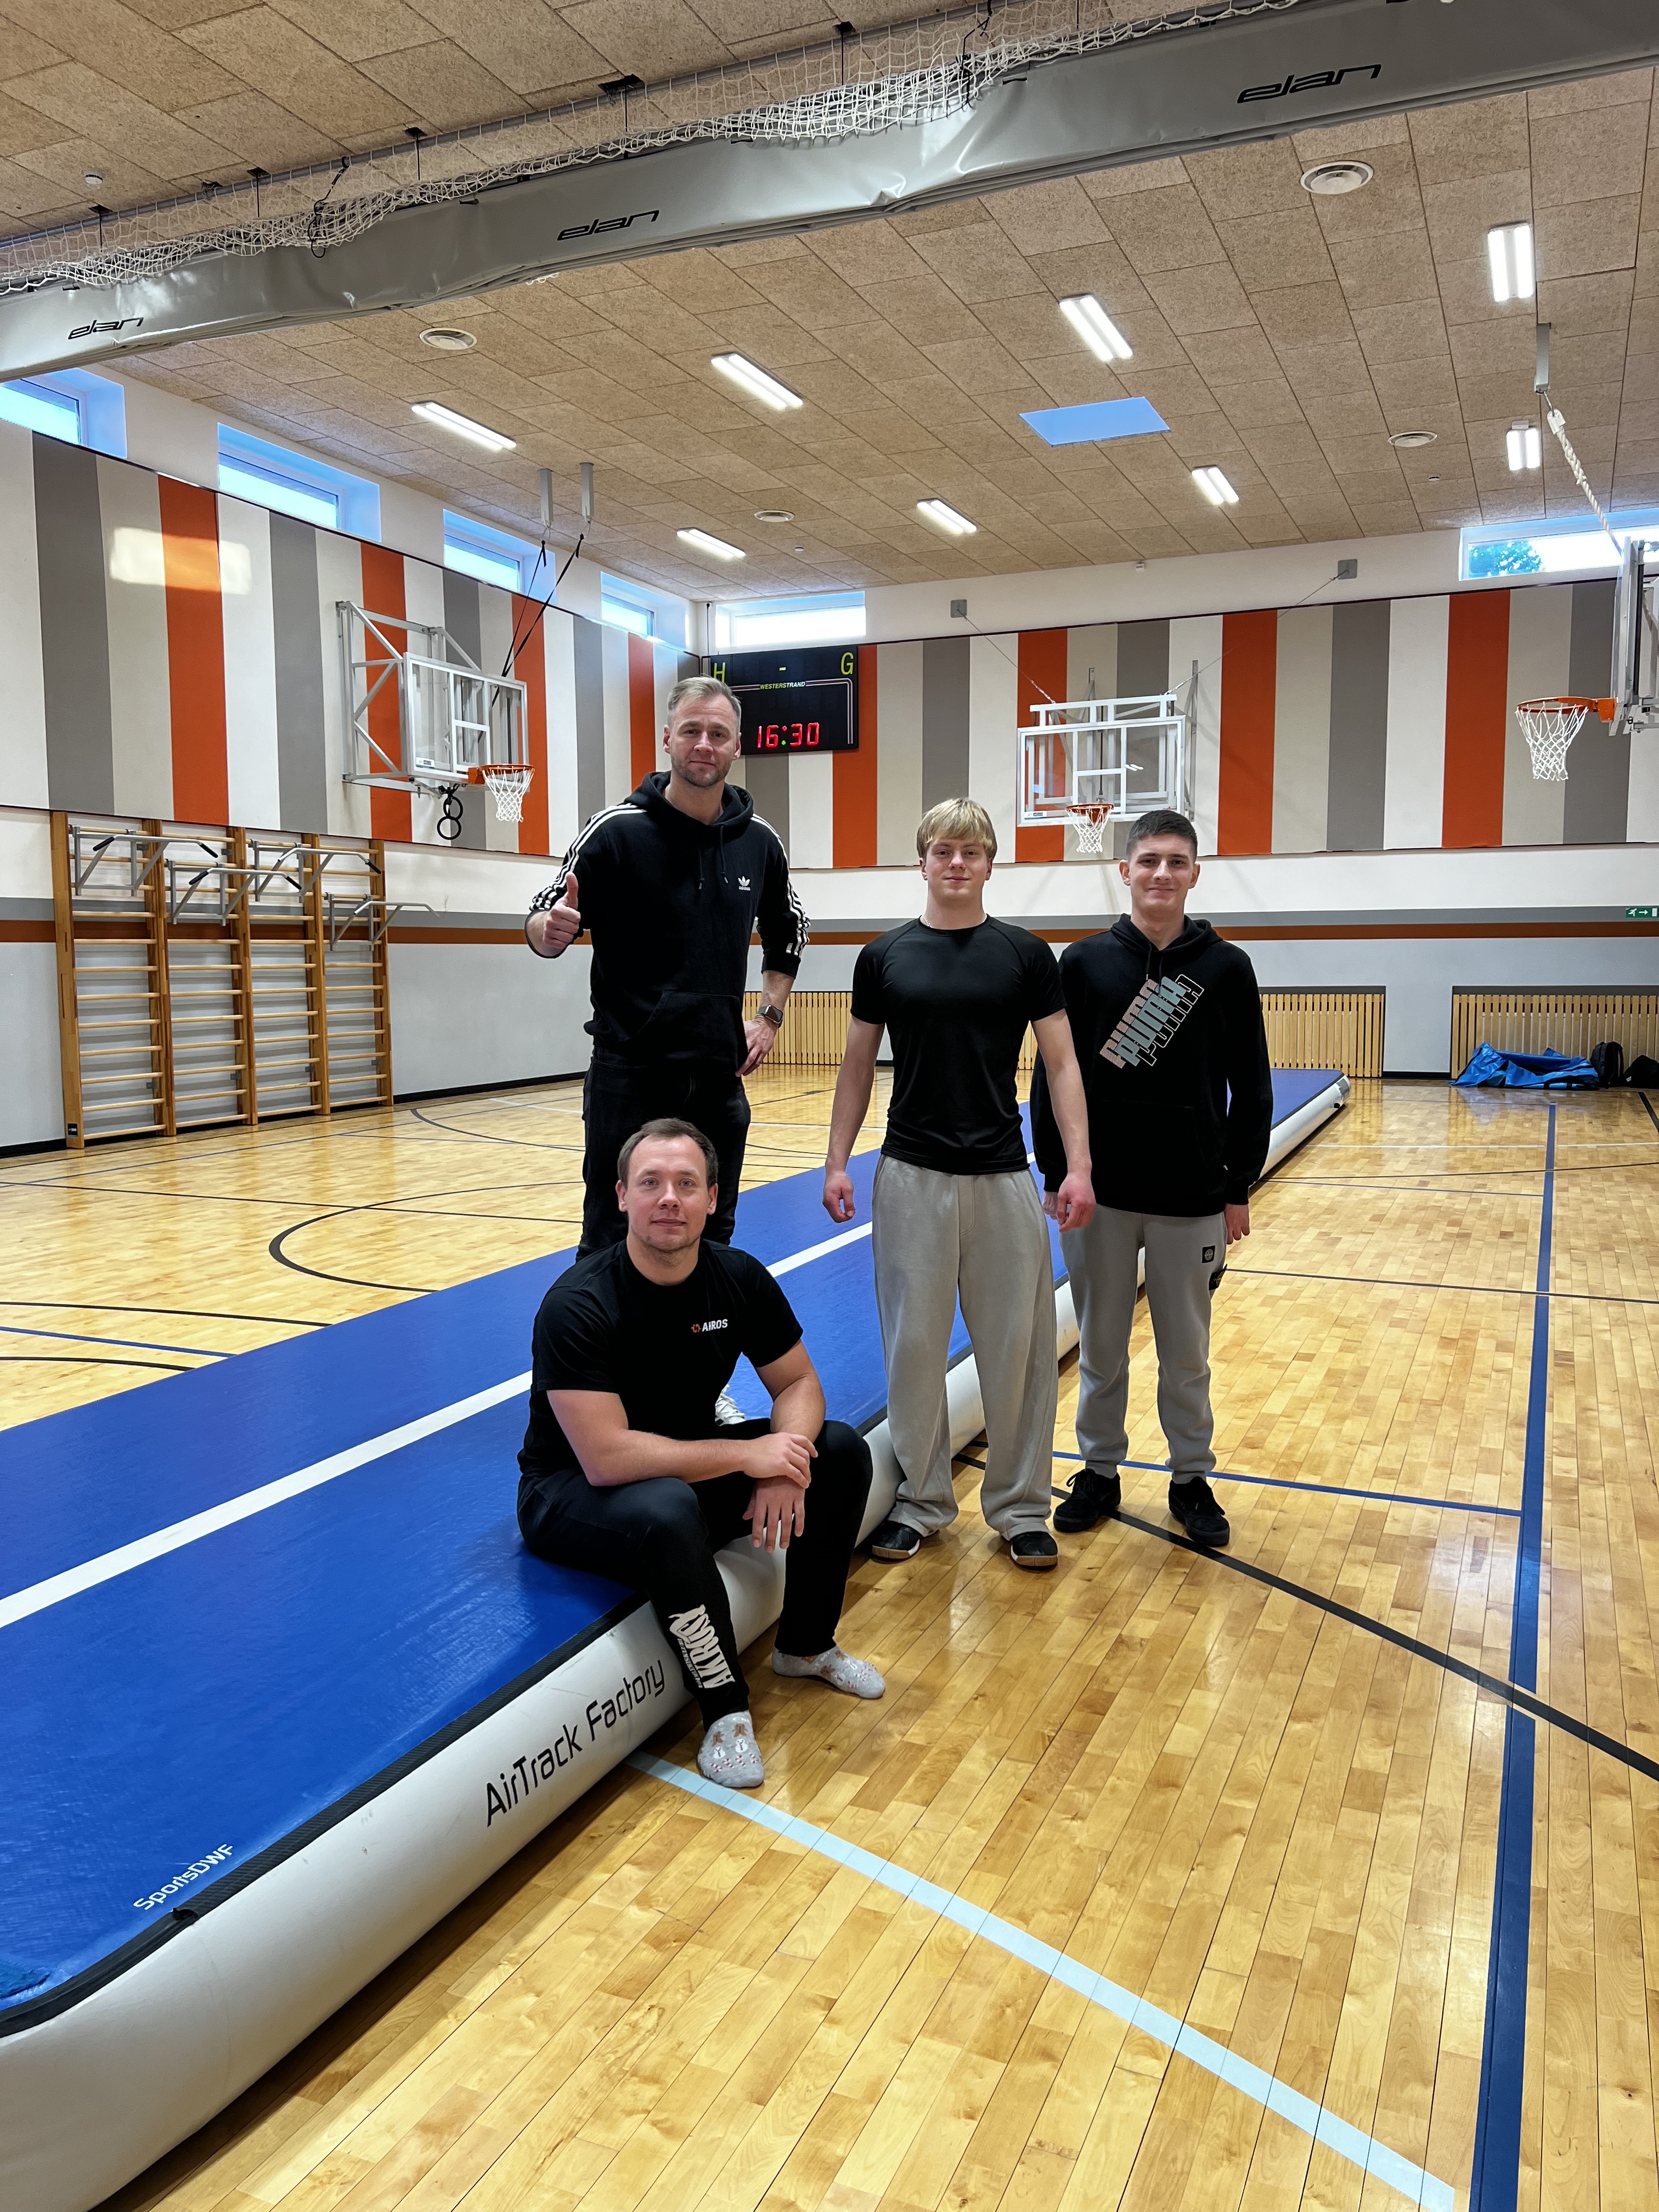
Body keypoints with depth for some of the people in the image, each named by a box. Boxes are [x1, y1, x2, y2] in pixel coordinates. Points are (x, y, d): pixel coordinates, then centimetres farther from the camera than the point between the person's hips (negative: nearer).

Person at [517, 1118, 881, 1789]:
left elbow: (798, 1383, 0)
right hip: (572, 1492, -6)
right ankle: (725, 1709, -16)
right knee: (667, 1511, -39)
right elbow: (606, 1459, -33)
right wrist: (747, 1455, -30)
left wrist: (785, 1465, -22)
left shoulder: (739, 1278, -9)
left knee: (842, 1452, -7)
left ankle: (805, 1645, 14)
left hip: (691, 1464, 7)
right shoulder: (579, 1305, -27)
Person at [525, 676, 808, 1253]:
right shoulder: (617, 830, -7)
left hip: (719, 1077, 4)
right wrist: (552, 930, -27)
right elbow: (541, 927, -4)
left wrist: (769, 1017, 11)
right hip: (630, 1076, -4)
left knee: (711, 1241, 13)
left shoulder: (760, 842, 5)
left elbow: (788, 935, 22)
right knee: (611, 1247, 1)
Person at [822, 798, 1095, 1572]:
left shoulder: (1025, 954, 2)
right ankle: (920, 1500, 23)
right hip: (911, 1176, 1)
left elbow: (1061, 1063, 2)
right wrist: (837, 1162, 3)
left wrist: (1079, 1164, -8)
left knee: (1016, 1347, 5)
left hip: (1003, 1178, 0)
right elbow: (858, 1065, 9)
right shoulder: (885, 956, 4)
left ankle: (1019, 1507, 21)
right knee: (913, 1343, 7)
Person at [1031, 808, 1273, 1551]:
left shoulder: (1226, 968, 0)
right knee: (1100, 1345, 11)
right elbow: (1052, 1077, 2)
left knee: (1186, 1351, 11)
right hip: (1098, 1195, 0)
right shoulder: (1086, 962, 1)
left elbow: (1251, 1091, 2)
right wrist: (1056, 1173, -3)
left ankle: (1192, 1479, 27)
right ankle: (1100, 1472, 27)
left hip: (1192, 1197, 0)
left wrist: (1238, 1190, 0)